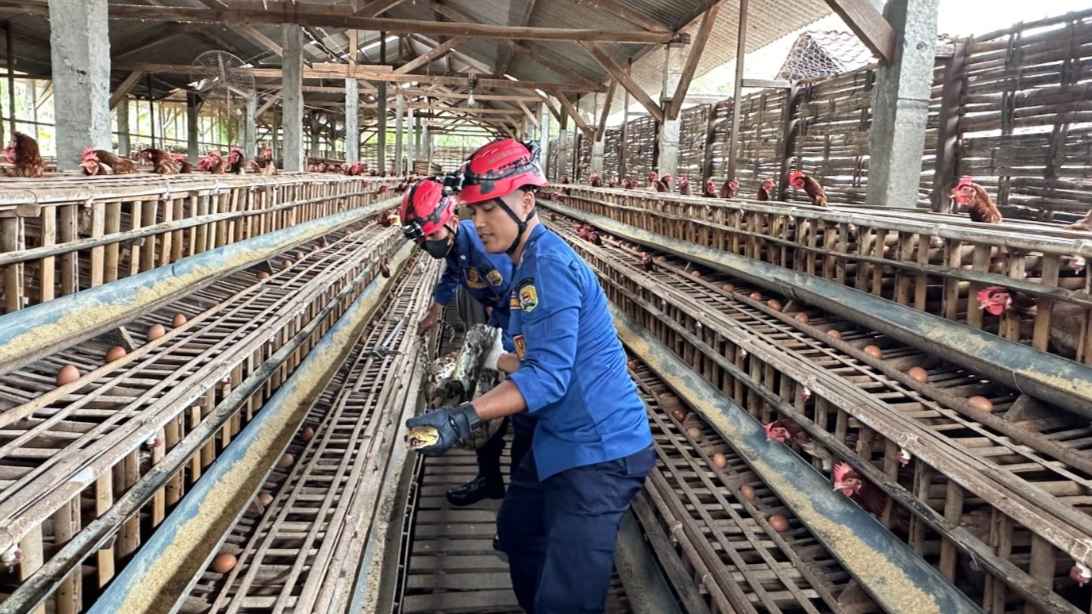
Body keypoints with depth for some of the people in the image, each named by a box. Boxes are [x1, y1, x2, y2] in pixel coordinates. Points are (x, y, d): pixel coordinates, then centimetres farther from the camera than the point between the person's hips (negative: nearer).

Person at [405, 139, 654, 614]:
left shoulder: (549, 265, -21)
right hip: (561, 441, 11)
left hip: (598, 450, -11)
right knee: (516, 530, 29)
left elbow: (548, 376, -28)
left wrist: (462, 418, -36)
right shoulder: (528, 261, 12)